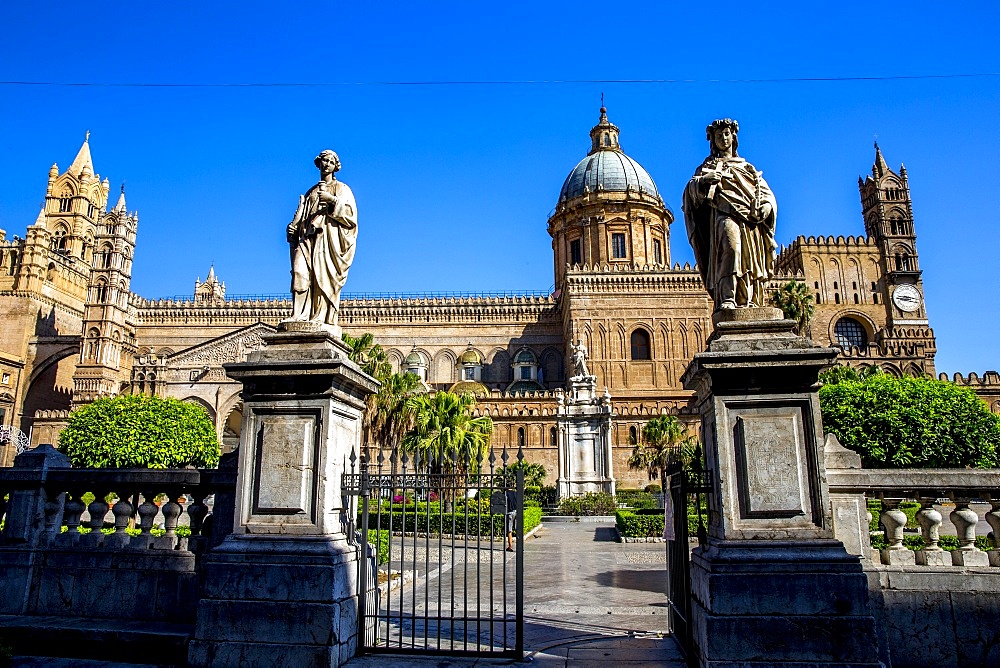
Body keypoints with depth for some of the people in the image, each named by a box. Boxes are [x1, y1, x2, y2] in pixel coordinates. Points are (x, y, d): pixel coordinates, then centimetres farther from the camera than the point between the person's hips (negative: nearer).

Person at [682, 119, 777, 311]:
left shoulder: (747, 167, 30)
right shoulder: (708, 166, 21)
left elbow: (767, 193, 21)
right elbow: (692, 190, 4)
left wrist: (766, 207, -1)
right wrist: (703, 180, -19)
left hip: (752, 222, 4)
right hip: (725, 216, -4)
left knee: (753, 263, -9)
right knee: (730, 246, -30)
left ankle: (751, 304, -12)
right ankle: (727, 300, -39)